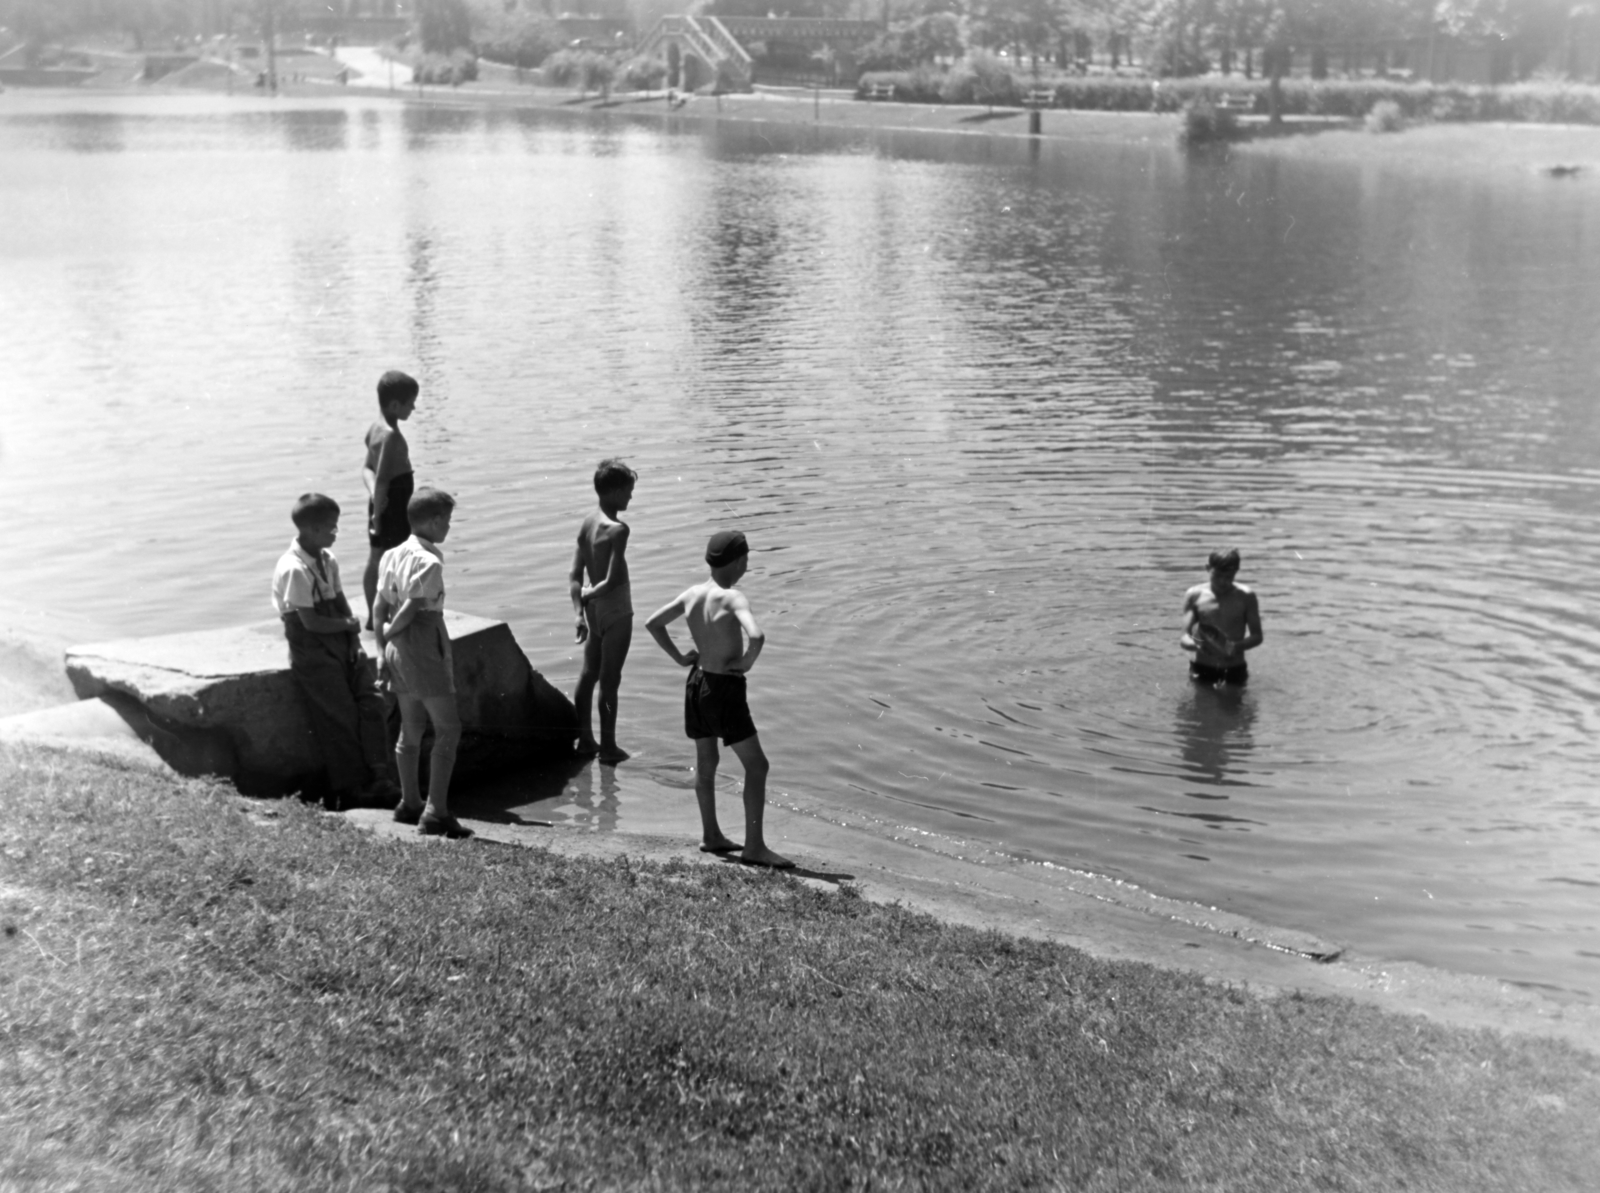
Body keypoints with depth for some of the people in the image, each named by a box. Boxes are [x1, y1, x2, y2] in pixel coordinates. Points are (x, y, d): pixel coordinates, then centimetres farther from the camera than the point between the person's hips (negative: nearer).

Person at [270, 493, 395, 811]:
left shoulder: (327, 560, 6)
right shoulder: (294, 569, -19)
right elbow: (311, 621, -20)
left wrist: (354, 640, -3)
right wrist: (350, 624, -7)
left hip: (340, 642, 7)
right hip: (312, 650, -7)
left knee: (370, 701, -2)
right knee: (341, 717, -3)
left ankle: (377, 778, 1)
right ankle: (351, 789, 9)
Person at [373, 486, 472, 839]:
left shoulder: (393, 555, 9)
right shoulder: (429, 562, -17)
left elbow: (380, 607, 9)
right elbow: (410, 610, -19)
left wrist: (381, 648, 10)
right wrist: (390, 632, -2)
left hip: (397, 651, 9)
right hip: (425, 652, -9)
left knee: (411, 730, 18)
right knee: (448, 730, -3)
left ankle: (410, 804, 29)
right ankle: (436, 813, -6)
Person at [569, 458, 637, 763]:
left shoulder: (586, 524, 3)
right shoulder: (617, 529, -21)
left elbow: (574, 575, 0)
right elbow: (612, 581, -25)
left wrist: (579, 612, -5)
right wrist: (587, 594, -8)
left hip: (594, 611, 8)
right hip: (616, 610, -8)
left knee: (588, 675, 17)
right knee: (610, 680, 1)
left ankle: (585, 739, 27)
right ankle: (608, 746, 10)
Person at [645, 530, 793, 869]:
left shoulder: (692, 595, 1)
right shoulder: (732, 598, -20)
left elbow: (653, 623, 11)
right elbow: (757, 636, -36)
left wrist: (679, 657, 11)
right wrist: (747, 662, -18)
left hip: (697, 683, 8)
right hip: (725, 689, -8)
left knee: (705, 763, 19)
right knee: (756, 765, 1)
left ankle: (711, 836, 32)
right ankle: (754, 846, 3)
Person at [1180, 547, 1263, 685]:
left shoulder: (1246, 597, -4)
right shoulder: (1194, 595, -4)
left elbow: (1257, 636, -2)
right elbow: (1184, 637, -9)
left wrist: (1238, 646, -24)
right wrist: (1194, 644, -34)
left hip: (1234, 670, 0)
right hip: (1203, 668, 0)